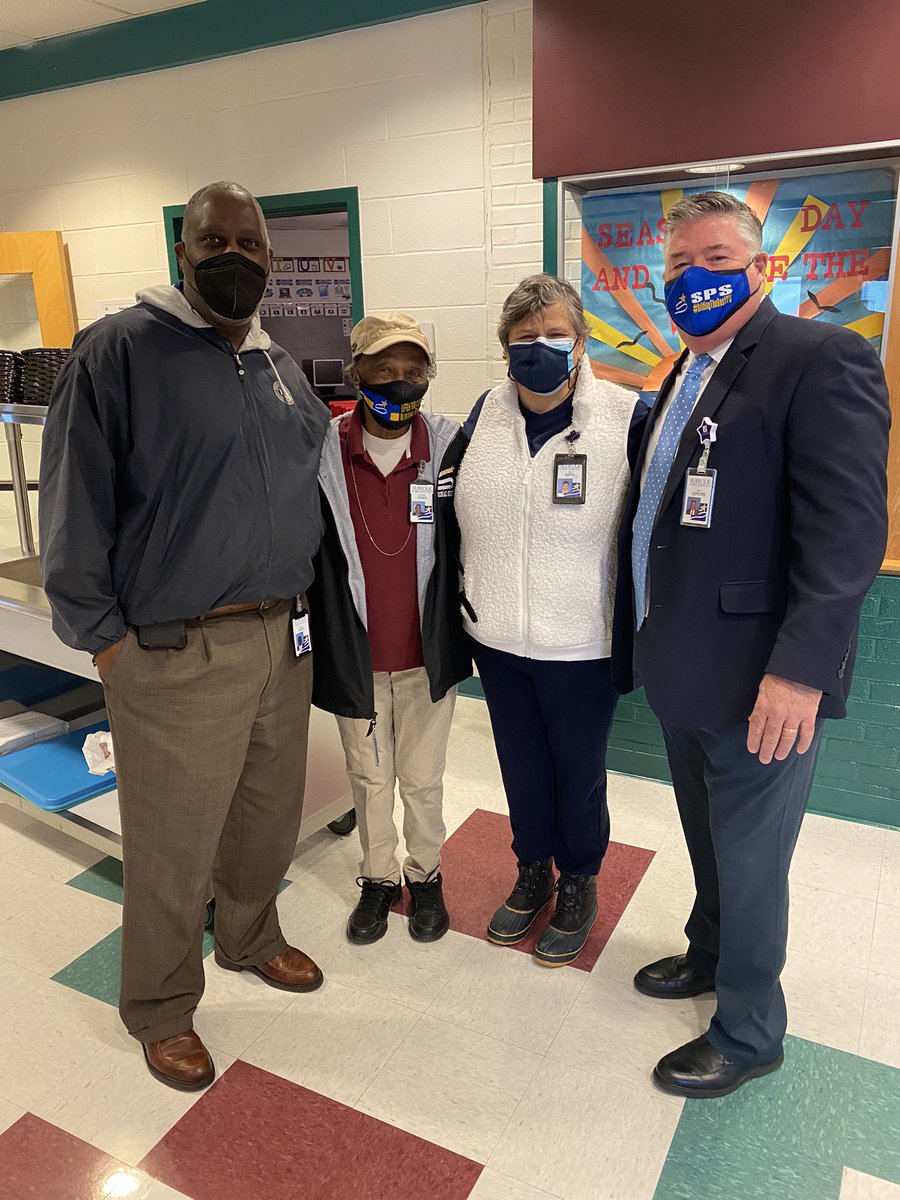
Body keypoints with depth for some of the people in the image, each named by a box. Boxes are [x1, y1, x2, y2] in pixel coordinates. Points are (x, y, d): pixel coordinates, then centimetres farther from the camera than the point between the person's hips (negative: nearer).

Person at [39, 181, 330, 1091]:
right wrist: (104, 636, -10)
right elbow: (73, 507, -10)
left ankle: (250, 938, 48)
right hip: (178, 656, -6)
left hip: (282, 640, 7)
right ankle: (160, 1011, 33)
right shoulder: (120, 350, -9)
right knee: (172, 846, 8)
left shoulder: (281, 368, 13)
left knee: (269, 816, 21)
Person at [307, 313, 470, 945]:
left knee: (423, 779, 16)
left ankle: (426, 874, 39)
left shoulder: (451, 447, -8)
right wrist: (320, 628, -1)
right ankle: (379, 878, 40)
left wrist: (467, 627, 2)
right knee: (369, 778, 18)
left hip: (428, 654, 0)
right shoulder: (322, 453, -8)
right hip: (356, 656, 1)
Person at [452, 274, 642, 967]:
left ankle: (579, 885, 39)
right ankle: (534, 871, 43)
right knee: (521, 764, 20)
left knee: (579, 771, 15)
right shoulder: (486, 415, 2)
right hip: (497, 637, 4)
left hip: (583, 645, -4)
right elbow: (458, 510, 13)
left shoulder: (627, 417, -11)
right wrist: (466, 600, 12)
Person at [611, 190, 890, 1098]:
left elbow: (847, 529, -22)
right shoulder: (683, 378, 13)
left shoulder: (821, 360, -14)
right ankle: (710, 953, 49)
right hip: (683, 672, 8)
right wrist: (646, 640, 14)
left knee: (748, 860, 9)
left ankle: (747, 1032, 32)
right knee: (707, 839, 25)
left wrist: (798, 668, -27)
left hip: (757, 682, -7)